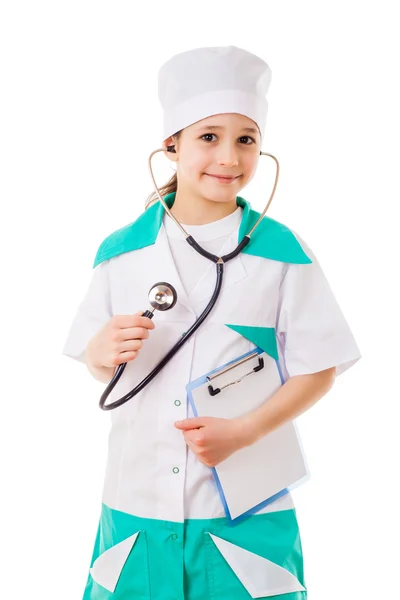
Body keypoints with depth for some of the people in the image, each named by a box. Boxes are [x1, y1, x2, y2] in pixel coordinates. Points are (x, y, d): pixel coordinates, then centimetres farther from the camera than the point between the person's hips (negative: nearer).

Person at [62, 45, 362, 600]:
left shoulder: (282, 253, -5)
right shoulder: (120, 252, 1)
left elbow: (316, 370, -3)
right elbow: (99, 365, 9)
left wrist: (242, 431, -16)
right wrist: (104, 351, -14)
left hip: (246, 511, -1)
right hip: (136, 504, 2)